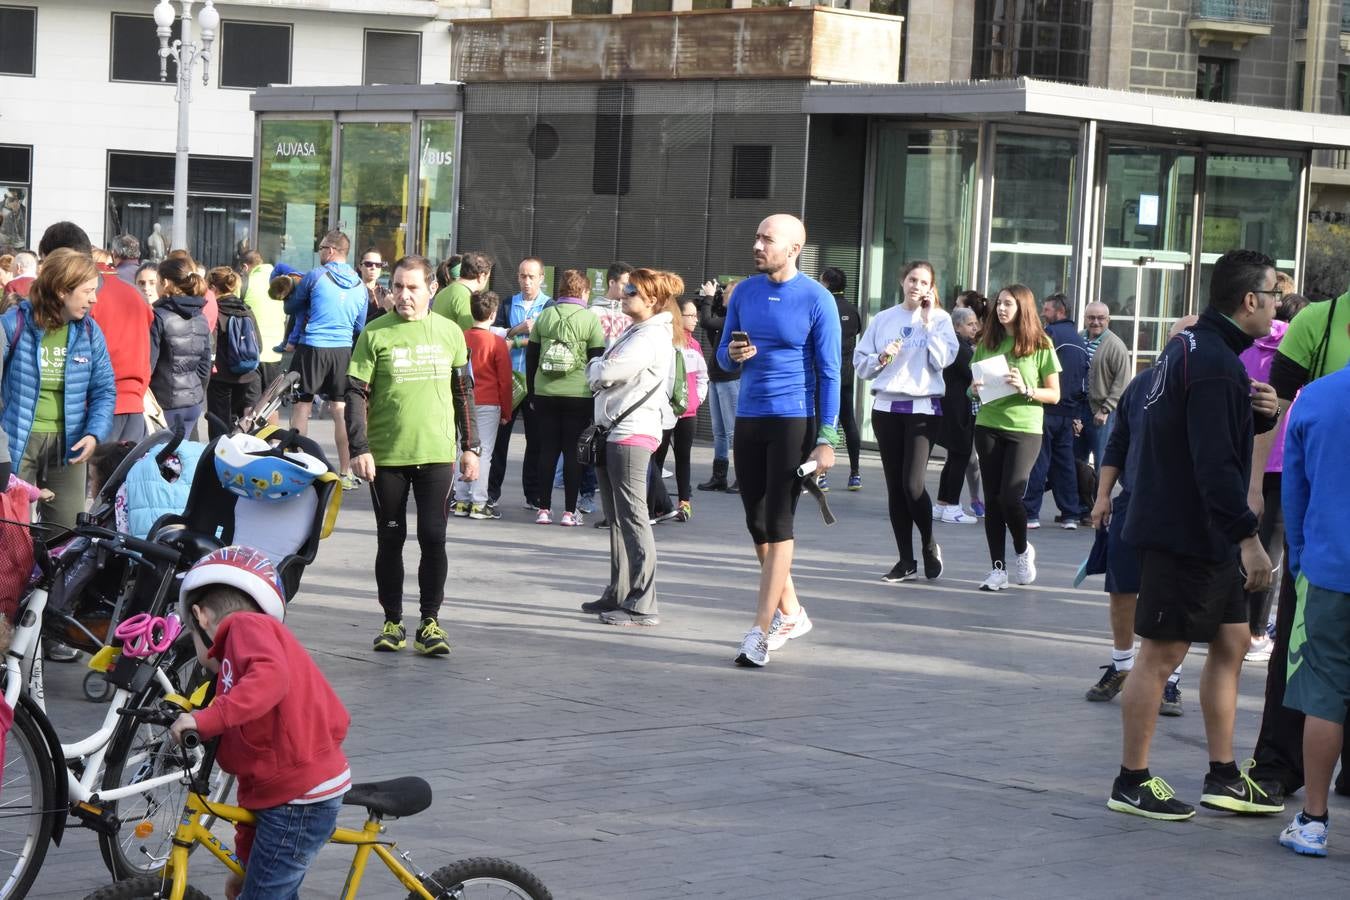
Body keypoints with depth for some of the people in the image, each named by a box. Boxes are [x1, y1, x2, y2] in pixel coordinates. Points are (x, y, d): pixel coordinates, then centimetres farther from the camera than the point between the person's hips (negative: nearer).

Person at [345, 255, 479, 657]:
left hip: (437, 455, 1)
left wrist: (470, 446, 9)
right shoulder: (375, 334, -1)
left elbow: (464, 393, 12)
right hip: (386, 456, -1)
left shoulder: (449, 333, 6)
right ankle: (392, 622, 16)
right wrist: (359, 449, -10)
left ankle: (430, 622, 7)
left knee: (433, 538, -3)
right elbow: (356, 394, -2)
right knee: (391, 540, 6)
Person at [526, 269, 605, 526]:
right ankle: (569, 511, 2)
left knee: (546, 450, 8)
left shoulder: (544, 316, 5)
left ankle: (543, 509, 7)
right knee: (573, 452, 3)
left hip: (545, 395, 3)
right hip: (578, 396, -3)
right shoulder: (590, 319, -4)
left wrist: (531, 393, 16)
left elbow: (531, 357, 8)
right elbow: (597, 360, -4)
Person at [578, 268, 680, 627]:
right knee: (616, 517, 14)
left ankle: (643, 604, -9)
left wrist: (594, 367, 1)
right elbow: (601, 379, 20)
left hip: (633, 432, -10)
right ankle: (619, 594, 21)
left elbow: (607, 373, -19)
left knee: (633, 516, -10)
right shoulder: (633, 333, 20)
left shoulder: (652, 337, -13)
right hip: (614, 431, 10)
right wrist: (599, 371, -1)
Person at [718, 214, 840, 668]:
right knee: (757, 522, 11)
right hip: (748, 418, 6)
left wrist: (827, 438, -11)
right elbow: (722, 354, 15)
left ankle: (761, 631, -5)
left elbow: (829, 372, -7)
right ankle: (790, 613, 27)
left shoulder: (817, 300, -7)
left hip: (793, 421, -6)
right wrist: (733, 354, -10)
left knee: (778, 523, -6)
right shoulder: (745, 291, 8)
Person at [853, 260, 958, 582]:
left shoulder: (940, 319, 4)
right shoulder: (883, 319, 11)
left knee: (912, 485, -14)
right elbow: (860, 362, 10)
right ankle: (907, 561, 12)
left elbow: (943, 359, -10)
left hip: (923, 408, -3)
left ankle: (929, 544, 11)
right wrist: (881, 358, -9)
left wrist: (928, 321, -10)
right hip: (886, 407, 3)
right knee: (895, 487, 4)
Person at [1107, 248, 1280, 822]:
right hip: (1186, 534, -10)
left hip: (1206, 537, 10)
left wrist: (1259, 412, 3)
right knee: (1161, 654, -1)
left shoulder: (1190, 346, 12)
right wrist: (1249, 538, -24)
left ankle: (1223, 778, 20)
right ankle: (1131, 783, 8)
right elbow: (1216, 464, -26)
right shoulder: (1215, 365, -21)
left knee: (1231, 642, 14)